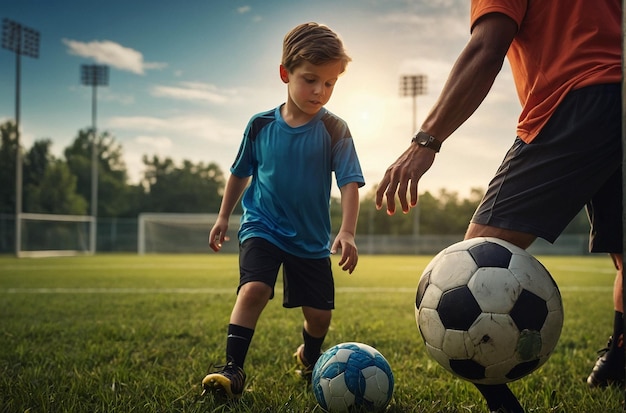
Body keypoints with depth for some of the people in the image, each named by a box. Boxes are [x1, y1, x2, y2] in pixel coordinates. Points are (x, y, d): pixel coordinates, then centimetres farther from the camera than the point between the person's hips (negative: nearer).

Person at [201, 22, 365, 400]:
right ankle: (233, 369, -17)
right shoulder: (261, 125, -5)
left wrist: (347, 233, -28)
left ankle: (309, 357, 40)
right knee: (254, 288, -26)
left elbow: (350, 184, -15)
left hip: (312, 238, 1)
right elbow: (240, 173, 9)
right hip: (262, 227, -1)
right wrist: (224, 217, 13)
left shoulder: (334, 131, -9)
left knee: (319, 313, 7)